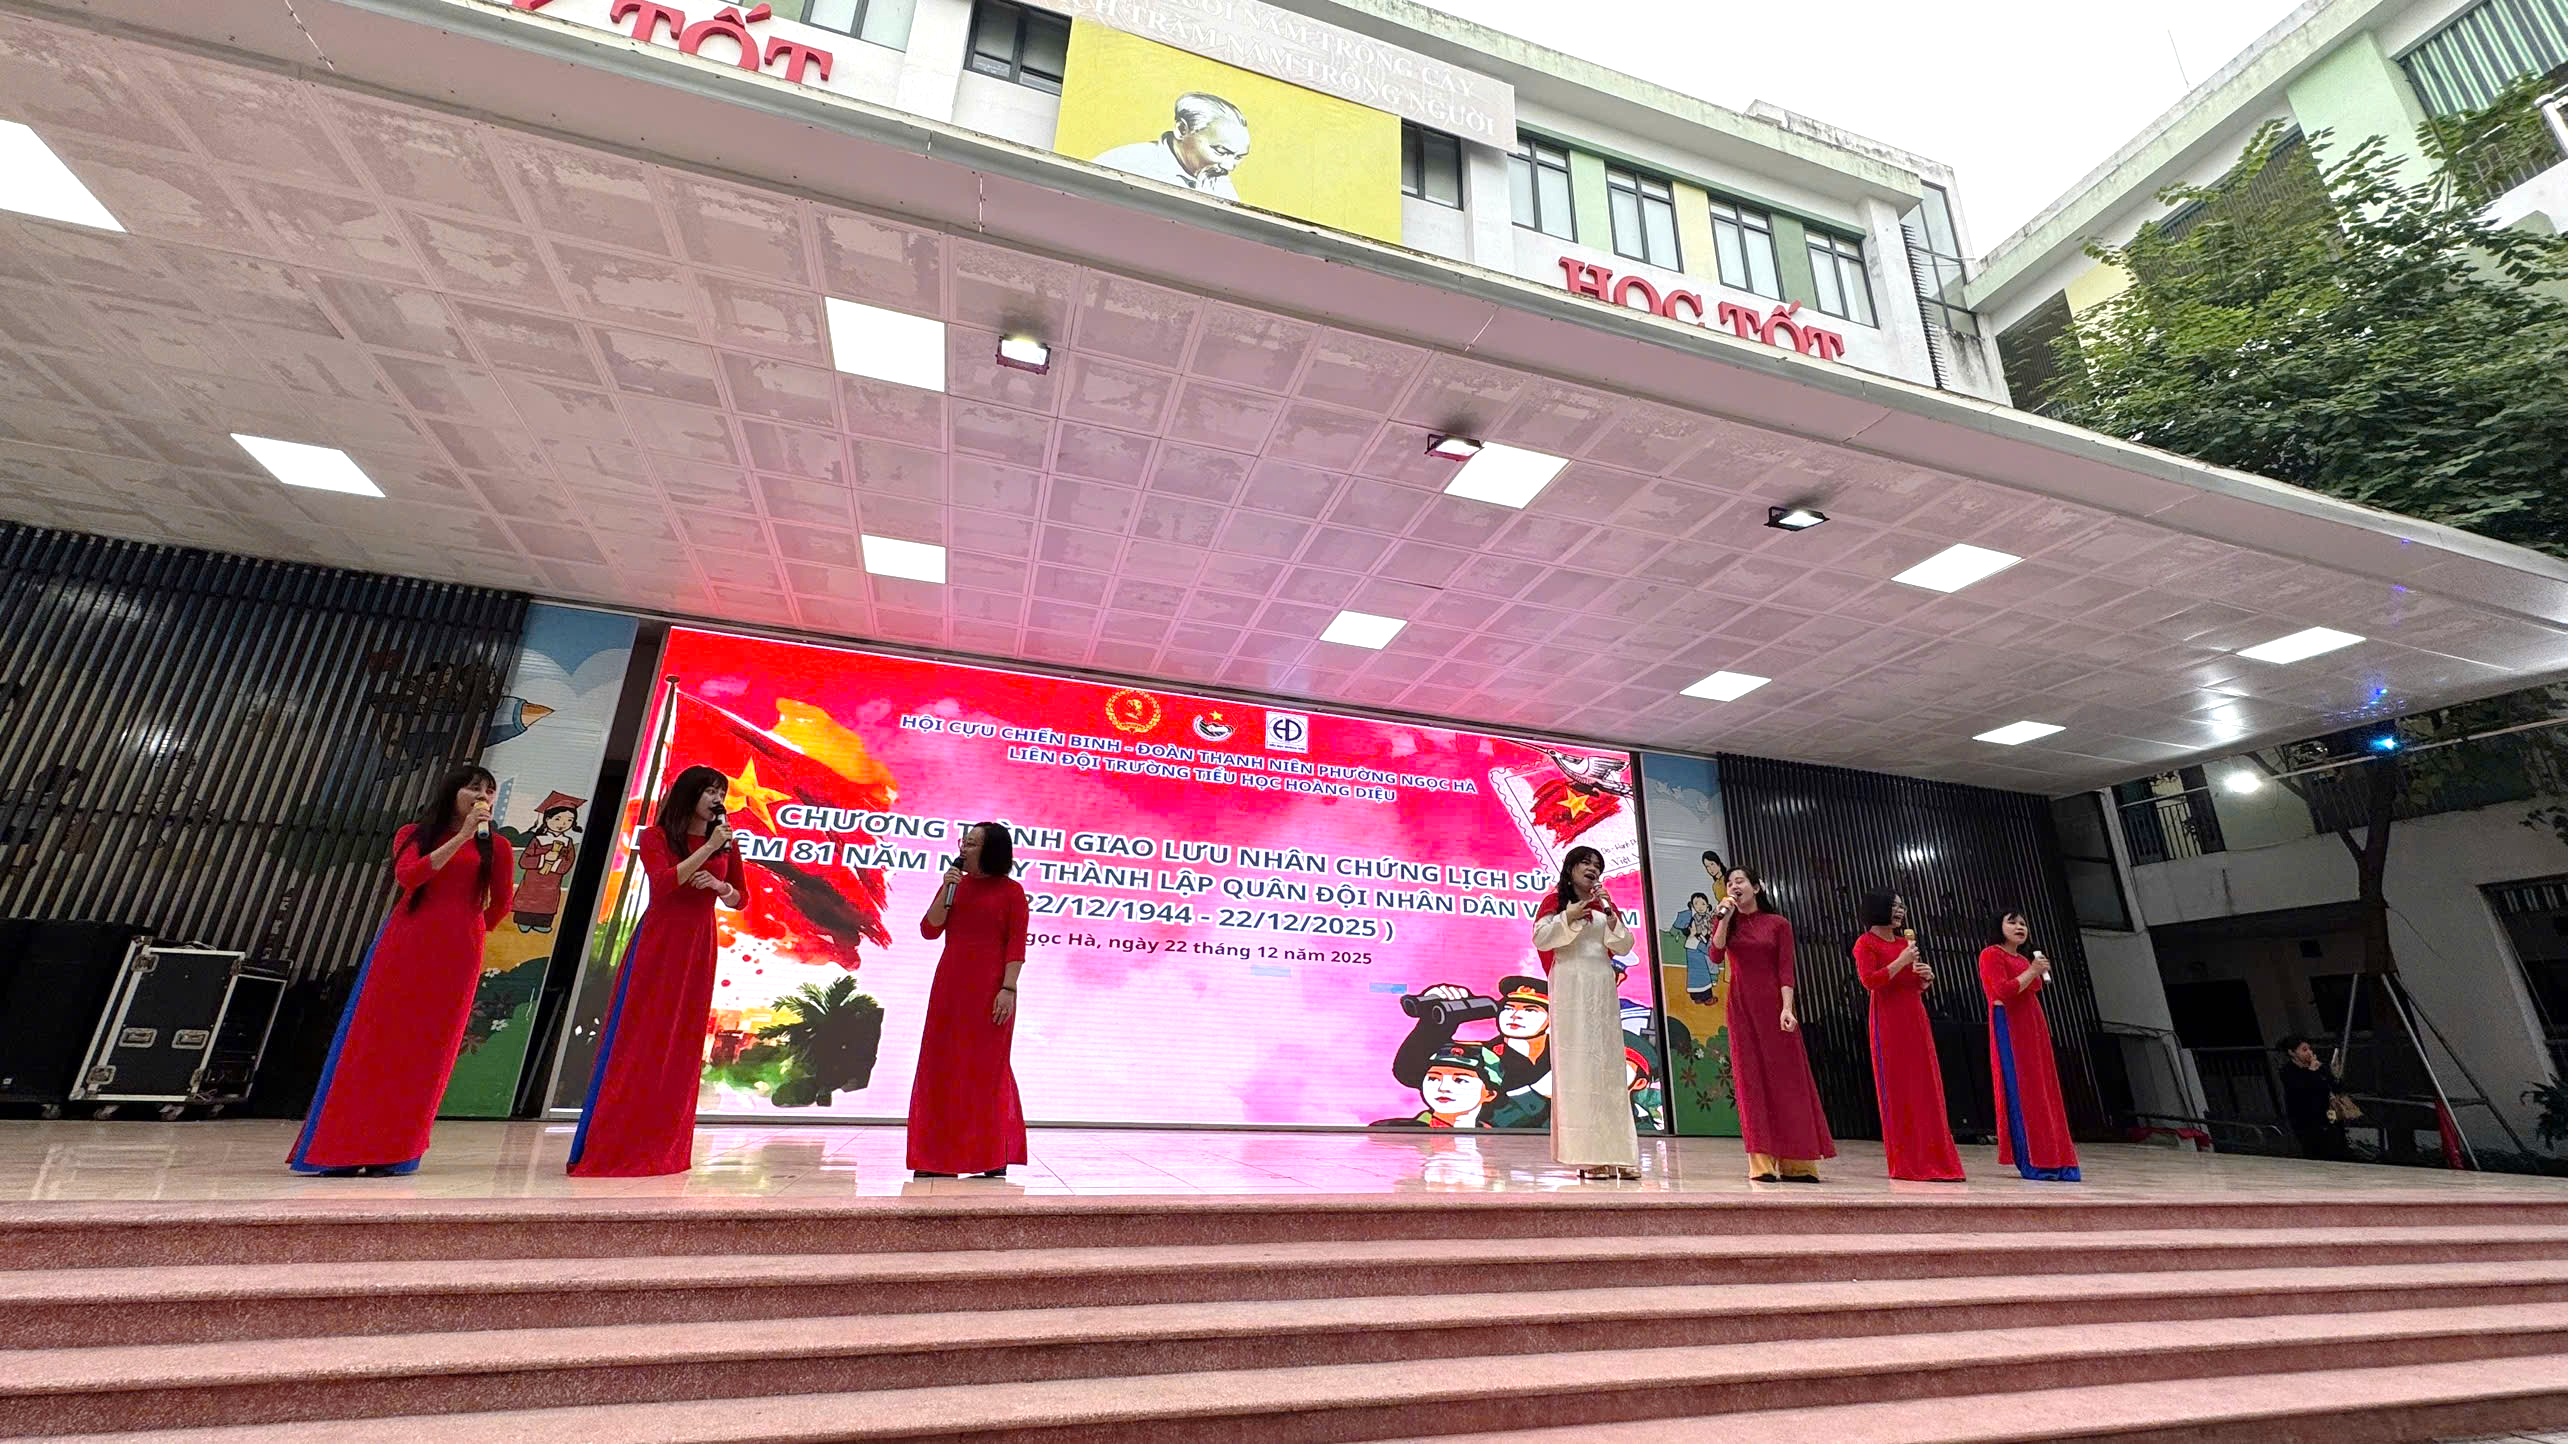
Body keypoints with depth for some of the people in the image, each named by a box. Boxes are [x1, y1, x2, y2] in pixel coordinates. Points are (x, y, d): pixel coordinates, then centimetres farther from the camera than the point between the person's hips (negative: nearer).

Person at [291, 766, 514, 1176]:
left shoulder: (496, 846, 8)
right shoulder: (413, 833, 9)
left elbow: (500, 905, 17)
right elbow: (408, 876, -11)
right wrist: (462, 836, -15)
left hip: (455, 956, 0)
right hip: (402, 946, 1)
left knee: (424, 1050, 0)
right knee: (376, 1042, 0)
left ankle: (393, 1152, 6)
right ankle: (343, 1147, 7)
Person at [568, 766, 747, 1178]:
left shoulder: (725, 844, 8)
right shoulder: (655, 836, -2)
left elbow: (741, 899, 10)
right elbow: (663, 882, -19)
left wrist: (717, 884, -9)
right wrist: (707, 848, -21)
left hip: (698, 949, 4)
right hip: (656, 944, -4)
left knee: (680, 1048, 7)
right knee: (635, 1042, -1)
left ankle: (662, 1147, 16)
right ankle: (606, 1144, 9)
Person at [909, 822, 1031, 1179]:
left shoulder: (1011, 890, -3)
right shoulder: (955, 884, 12)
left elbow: (1016, 946, -7)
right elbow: (929, 930, 4)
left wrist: (1008, 989, -16)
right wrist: (947, 890, -6)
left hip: (989, 989, -5)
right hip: (950, 986, 5)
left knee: (986, 1068, 1)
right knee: (943, 1066, 7)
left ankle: (992, 1158, 11)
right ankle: (941, 1157, 18)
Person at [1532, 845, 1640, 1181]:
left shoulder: (1606, 905, 18)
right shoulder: (1556, 901, 6)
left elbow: (1625, 946, 9)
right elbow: (1540, 938, -4)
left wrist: (1610, 914, -5)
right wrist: (1569, 916, -13)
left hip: (1603, 987, 5)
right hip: (1571, 986, -5)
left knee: (1608, 1063, 1)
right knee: (1577, 1063, -8)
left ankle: (1613, 1153, 2)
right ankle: (1586, 1154, -8)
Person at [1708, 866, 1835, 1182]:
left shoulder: (1778, 924, 4)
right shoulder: (1726, 924, 9)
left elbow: (1786, 970, -4)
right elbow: (1716, 957, -8)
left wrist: (1787, 1007, -16)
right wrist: (1725, 917, -13)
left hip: (1774, 1005, -1)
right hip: (1742, 1007, 1)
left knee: (1787, 1077, 0)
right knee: (1751, 1078, -1)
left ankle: (1795, 1163, 8)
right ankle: (1761, 1163, 1)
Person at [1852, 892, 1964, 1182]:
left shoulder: (1906, 941, 17)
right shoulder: (1866, 942, -3)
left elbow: (1918, 987, 24)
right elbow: (1869, 981, -15)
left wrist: (1927, 977, 3)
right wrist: (1900, 962, -16)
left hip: (1915, 1017, 7)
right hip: (1888, 1019, -7)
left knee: (1925, 1086, 5)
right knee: (1895, 1088, -3)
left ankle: (1933, 1160, 11)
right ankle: (1905, 1164, 3)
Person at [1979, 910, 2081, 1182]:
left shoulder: (2024, 959, 20)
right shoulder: (1991, 954, -6)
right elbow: (2004, 991, -17)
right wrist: (2032, 971, -15)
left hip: (2033, 1027, 9)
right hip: (2008, 1028, -8)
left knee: (2043, 1091, 7)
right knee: (2019, 1090, -7)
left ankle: (2049, 1160, 12)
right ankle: (2032, 1163, -4)